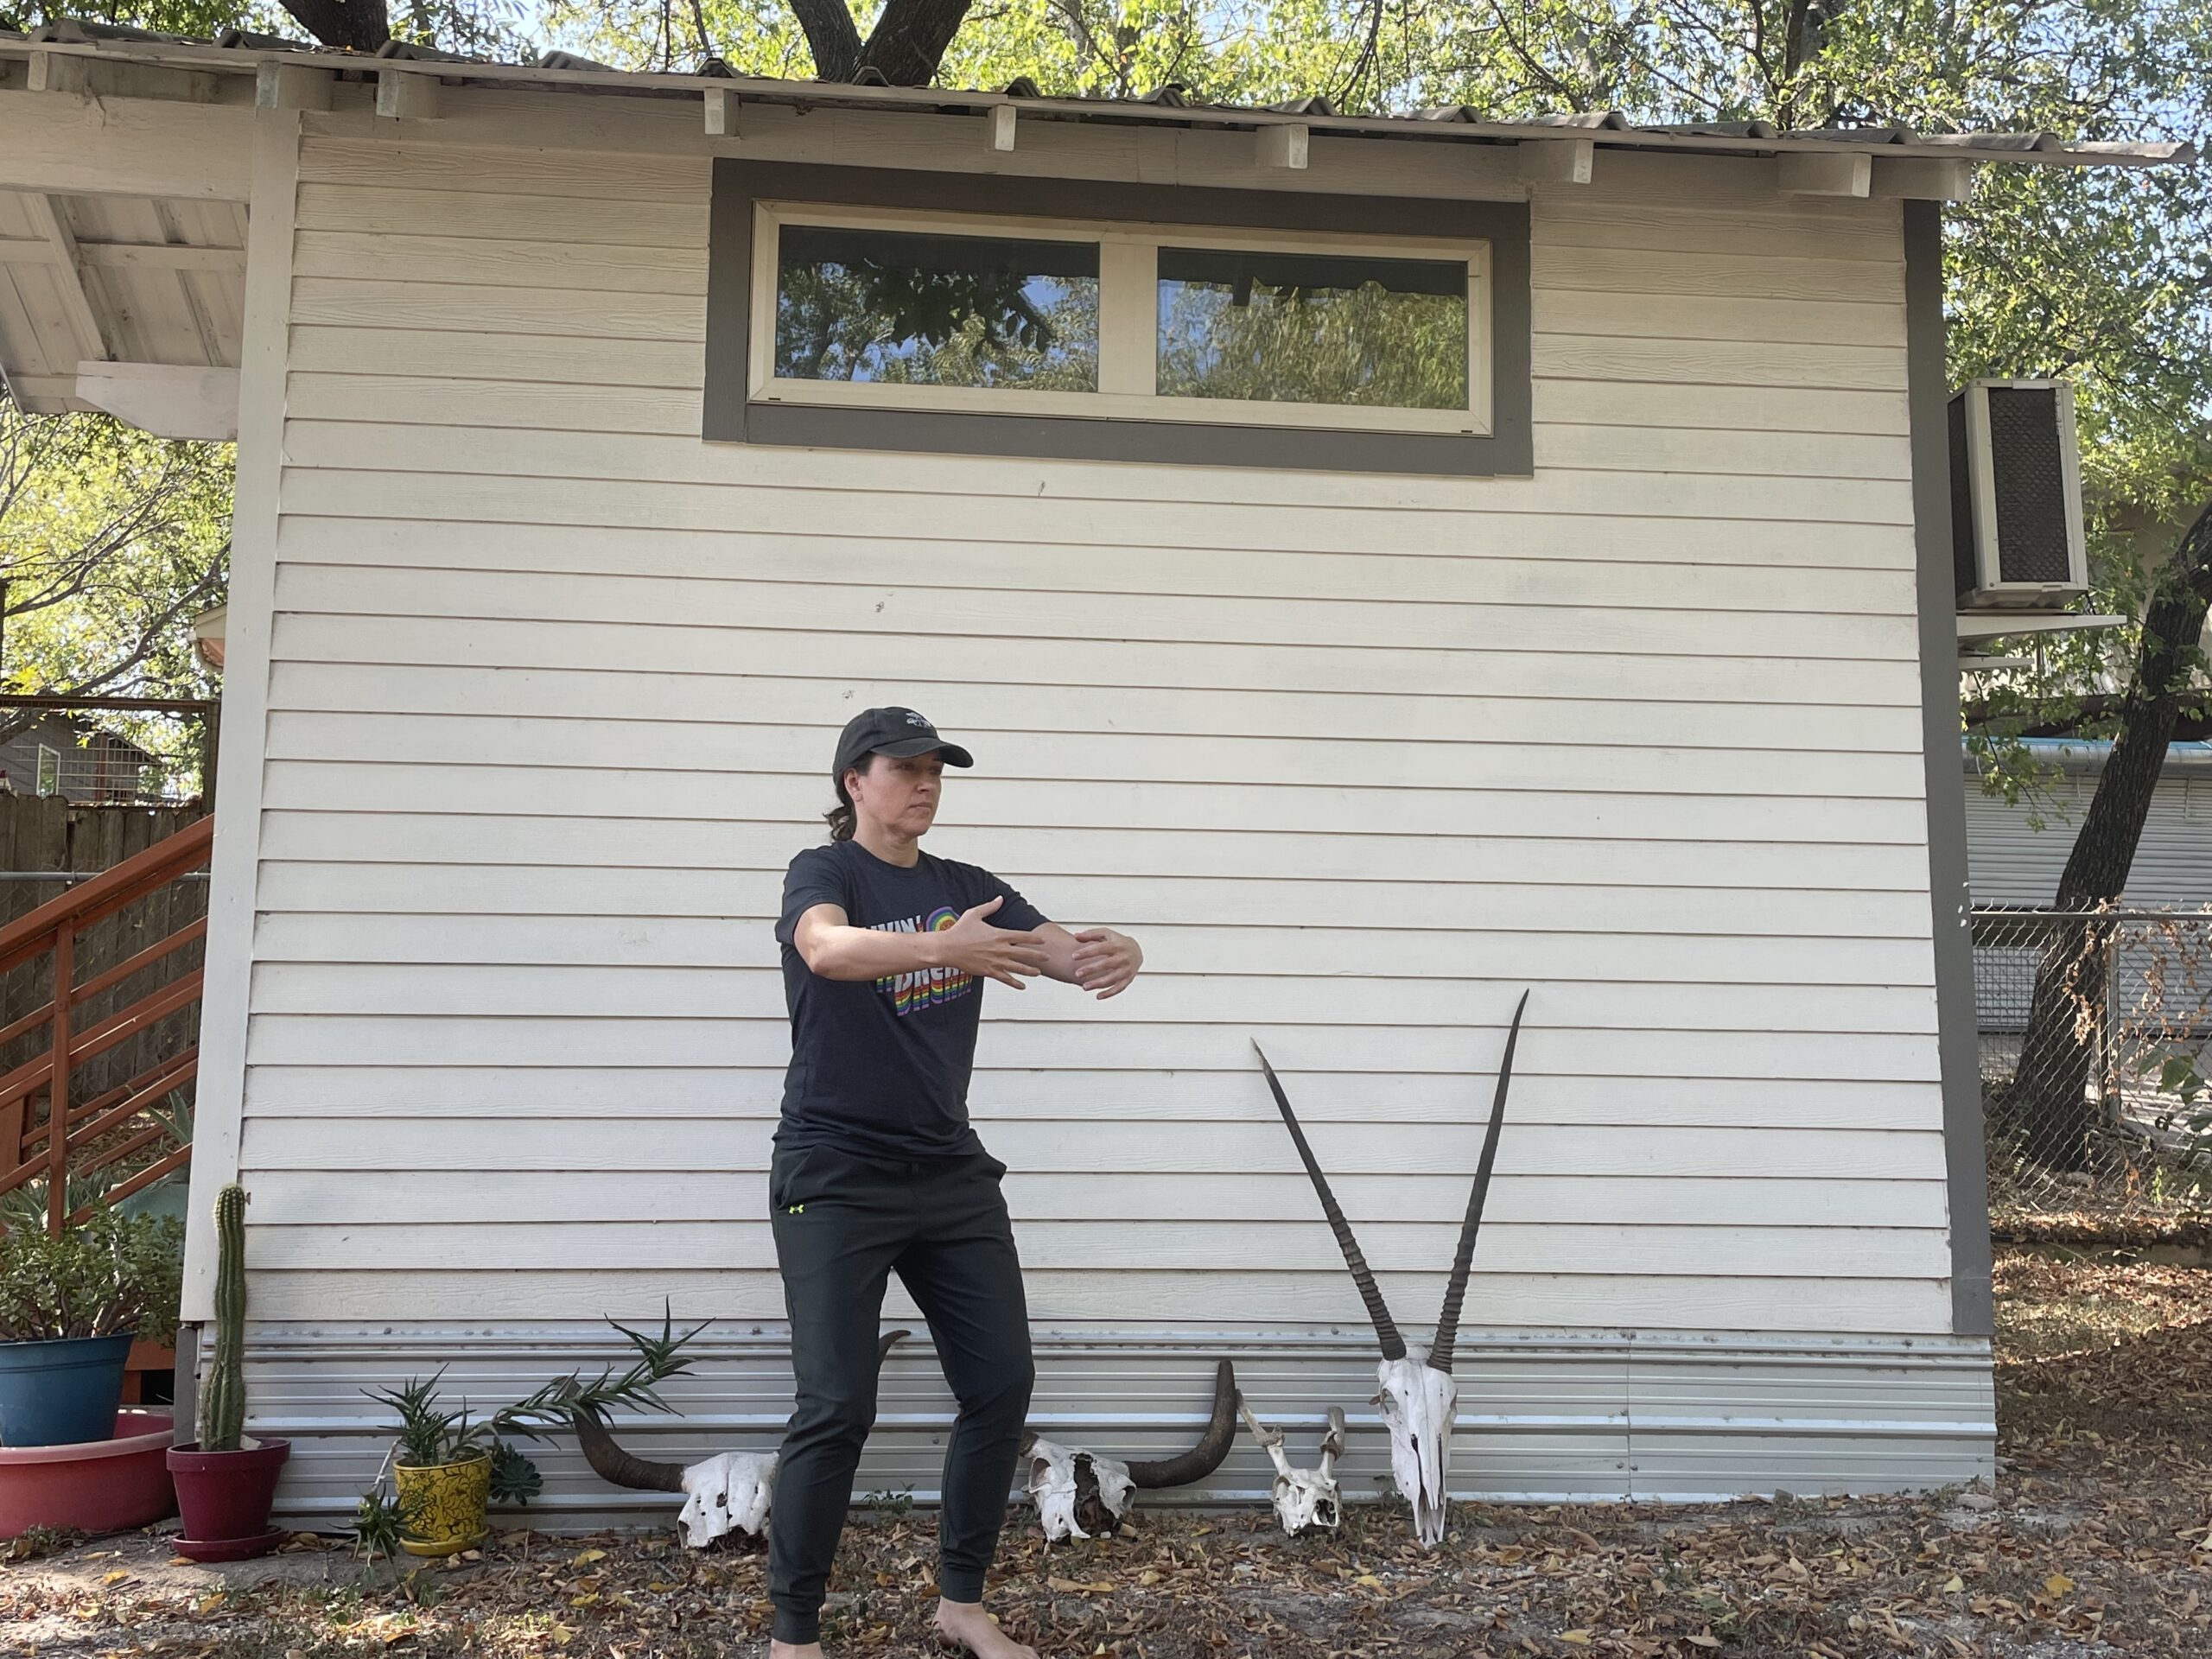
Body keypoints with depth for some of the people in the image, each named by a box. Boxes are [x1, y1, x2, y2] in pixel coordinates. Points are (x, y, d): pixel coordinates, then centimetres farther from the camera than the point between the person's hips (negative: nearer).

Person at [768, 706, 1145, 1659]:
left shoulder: (968, 889, 9)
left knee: (1002, 1387, 4)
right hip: (836, 1177, -5)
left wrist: (1115, 956, -28)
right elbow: (828, 947, -29)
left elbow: (1066, 954, -4)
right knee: (838, 1408, -8)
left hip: (950, 1172, 6)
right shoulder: (824, 873, -6)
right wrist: (943, 947, -47)